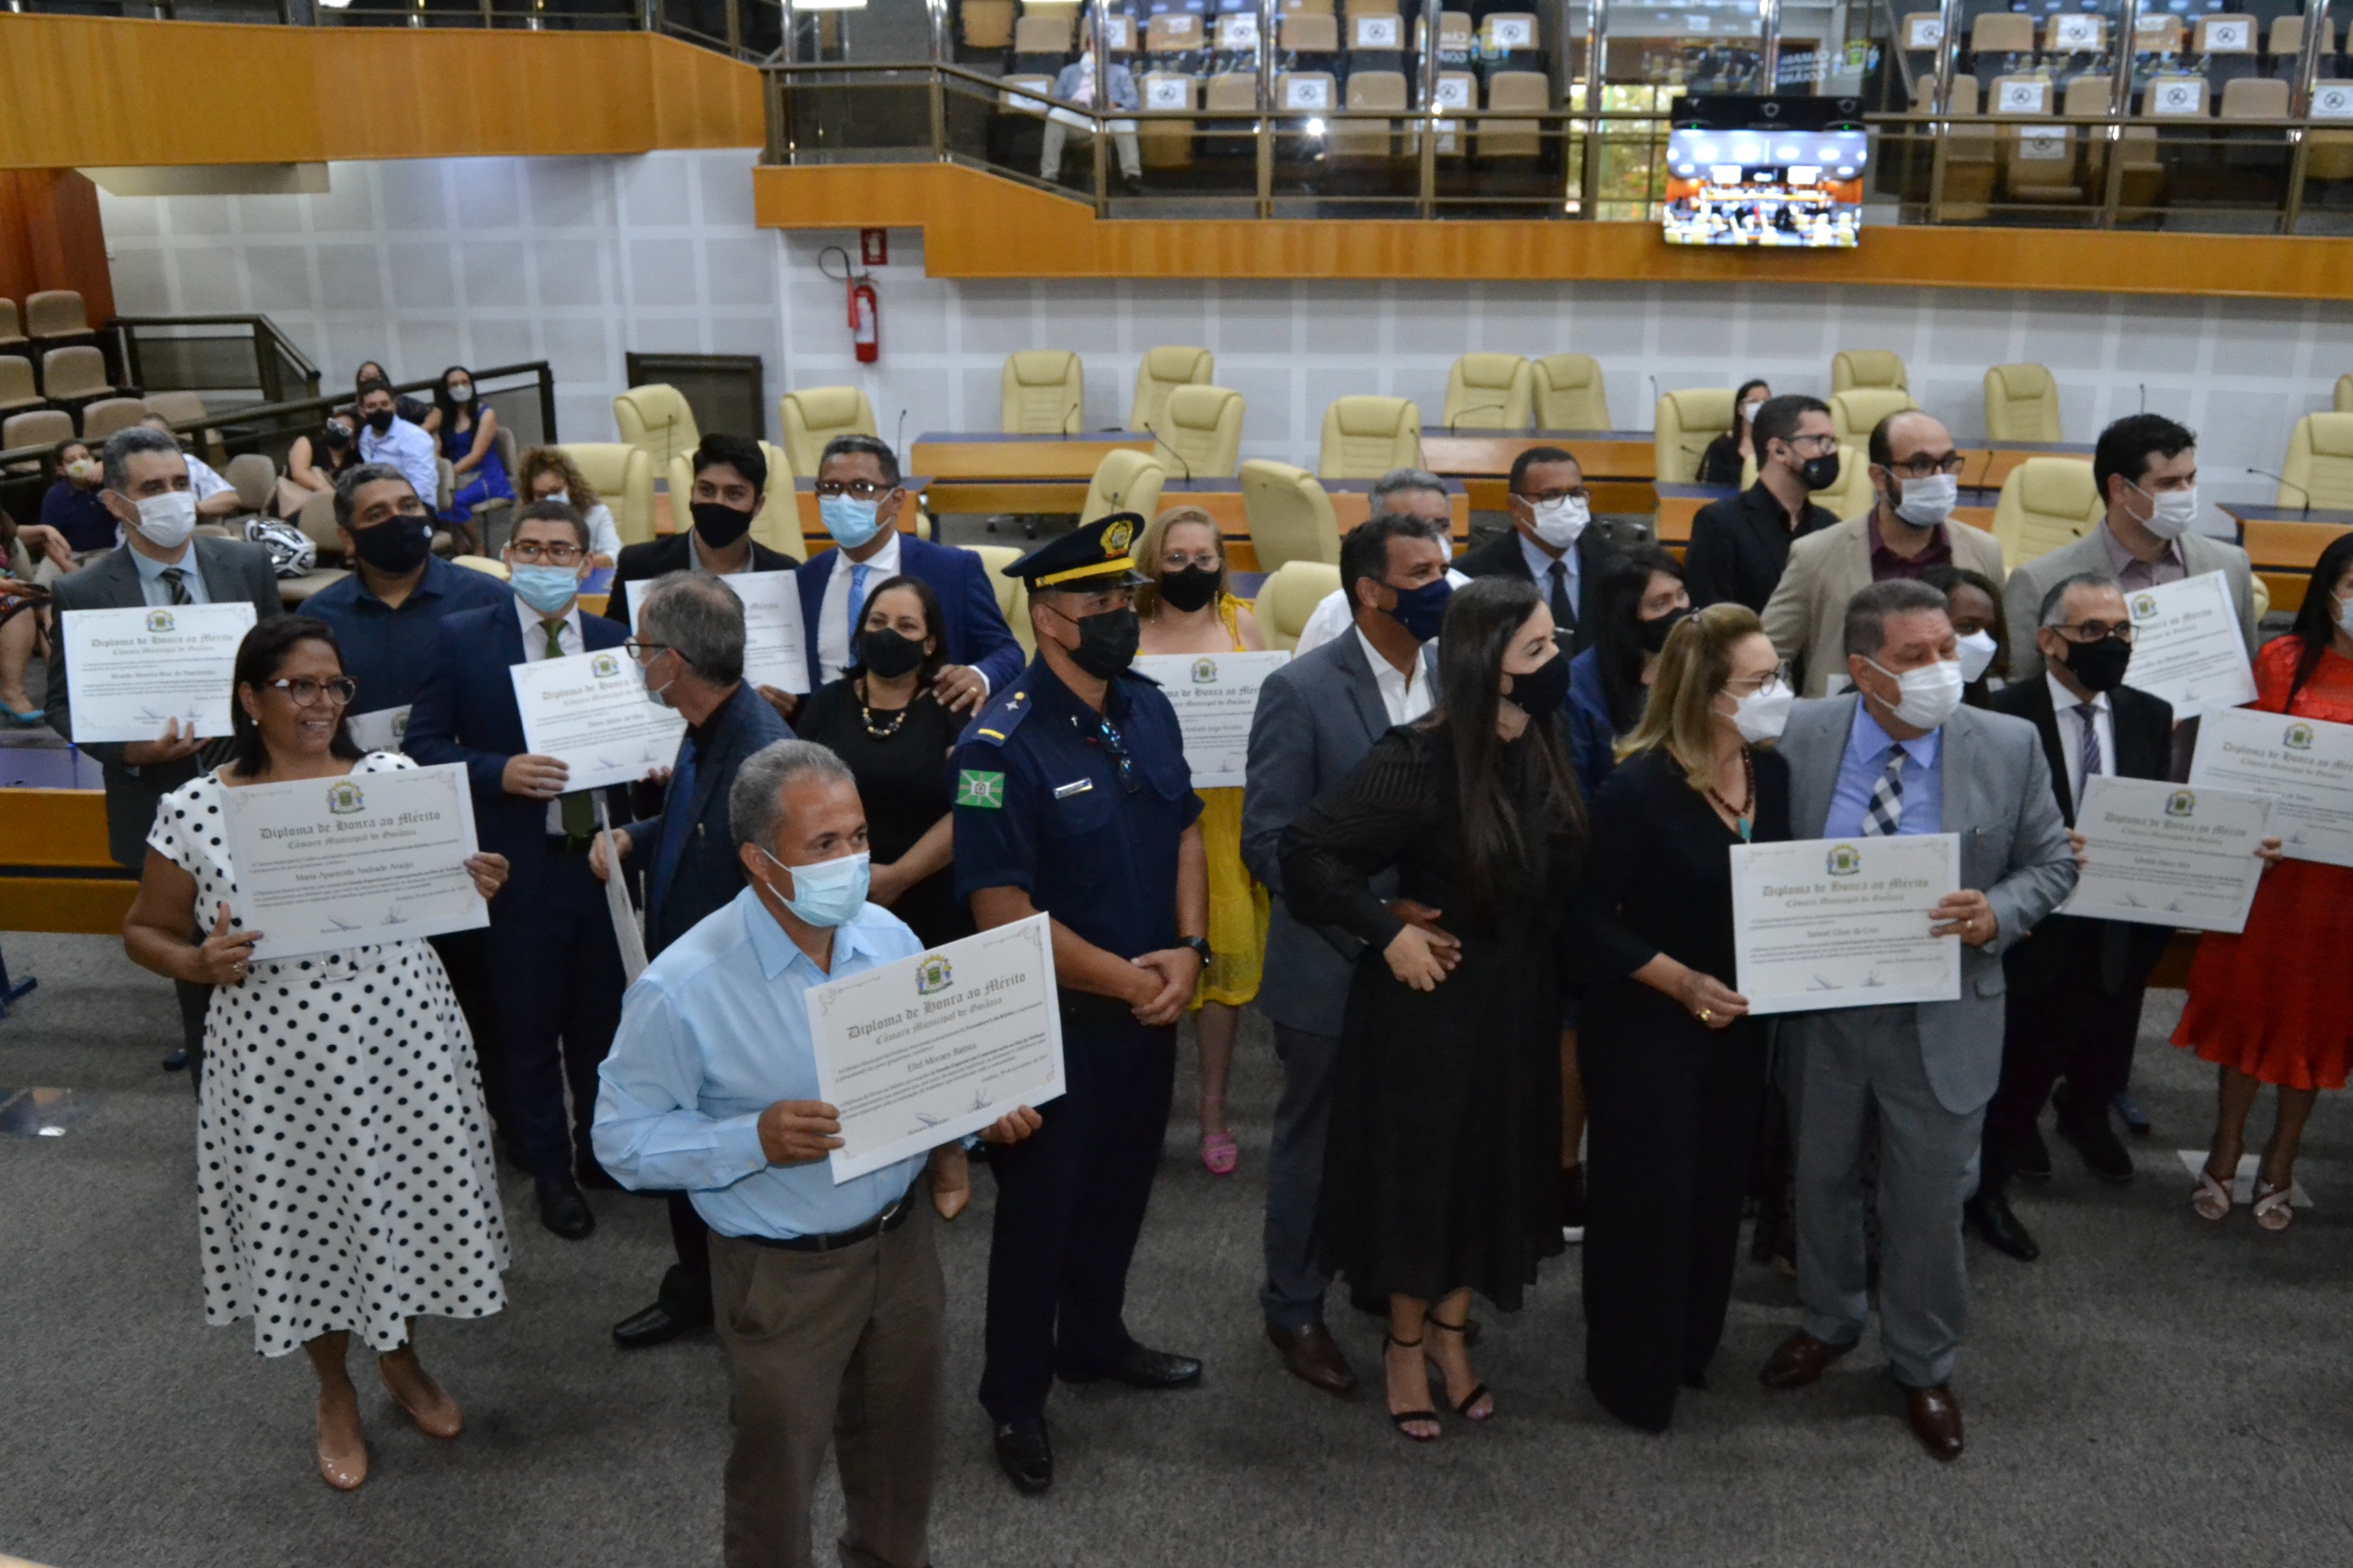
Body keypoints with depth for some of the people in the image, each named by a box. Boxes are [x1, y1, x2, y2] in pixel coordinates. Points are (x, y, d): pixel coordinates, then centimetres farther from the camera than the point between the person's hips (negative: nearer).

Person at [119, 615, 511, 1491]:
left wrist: (475, 886, -12)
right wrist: (200, 964, -16)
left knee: (404, 1201, 14)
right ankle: (335, 1393, 39)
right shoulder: (195, 810, -6)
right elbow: (144, 932, 5)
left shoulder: (392, 778, -2)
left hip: (403, 1046, 1)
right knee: (302, 1219, 14)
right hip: (278, 1065, -1)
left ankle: (401, 1359, 44)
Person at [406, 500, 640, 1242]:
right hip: (519, 865, -2)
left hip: (604, 858, 2)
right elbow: (424, 744, -4)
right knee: (530, 1030, 9)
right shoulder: (463, 639, -2)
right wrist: (499, 772, -20)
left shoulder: (617, 643, 6)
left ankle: (603, 1150, 35)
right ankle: (550, 1170, 26)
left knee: (604, 1019, 15)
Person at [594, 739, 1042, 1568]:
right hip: (783, 1275, -5)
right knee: (777, 1475, 15)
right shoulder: (682, 989, -22)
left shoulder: (889, 937, -6)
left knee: (901, 1450, 25)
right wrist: (756, 1141, -29)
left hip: (901, 1241, 5)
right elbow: (623, 1137, -16)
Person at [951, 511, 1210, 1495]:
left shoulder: (1148, 710, 0)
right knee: (1041, 1202, 10)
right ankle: (1014, 1397, 30)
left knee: (1121, 1188, 22)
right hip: (1058, 1019, -6)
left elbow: (1184, 831, 8)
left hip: (1149, 1007, 7)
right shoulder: (1003, 744, -22)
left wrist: (1186, 951, -7)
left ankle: (1093, 1342, 45)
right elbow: (1002, 912, -24)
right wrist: (1127, 980, -17)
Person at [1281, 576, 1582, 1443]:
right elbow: (1307, 850, -22)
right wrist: (1388, 932, -20)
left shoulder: (1542, 746, -4)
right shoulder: (1422, 759, -23)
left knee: (1496, 1166, 18)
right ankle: (1405, 1341, 32)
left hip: (1519, 1002, 6)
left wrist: (1549, 961, 2)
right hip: (1433, 1000, -6)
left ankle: (1451, 1328, 39)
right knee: (1420, 1169, 10)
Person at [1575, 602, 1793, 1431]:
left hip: (1740, 1024, 6)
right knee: (1646, 1200, 5)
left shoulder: (1773, 774, -2)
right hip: (1646, 1028, -6)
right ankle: (1632, 1376, 25)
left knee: (1717, 1191, 19)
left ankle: (1690, 1346, 40)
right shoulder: (1639, 789, -21)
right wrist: (1683, 982, -22)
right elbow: (1591, 916, -17)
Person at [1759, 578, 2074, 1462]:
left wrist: (1998, 914, -21)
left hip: (1940, 1020, -1)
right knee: (1824, 1181, 21)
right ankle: (1829, 1323, 46)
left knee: (1929, 1204, 11)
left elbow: (2051, 862, -1)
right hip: (1821, 1012, 1)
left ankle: (1923, 1369, 35)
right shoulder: (1803, 735, -9)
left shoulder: (2009, 745, -10)